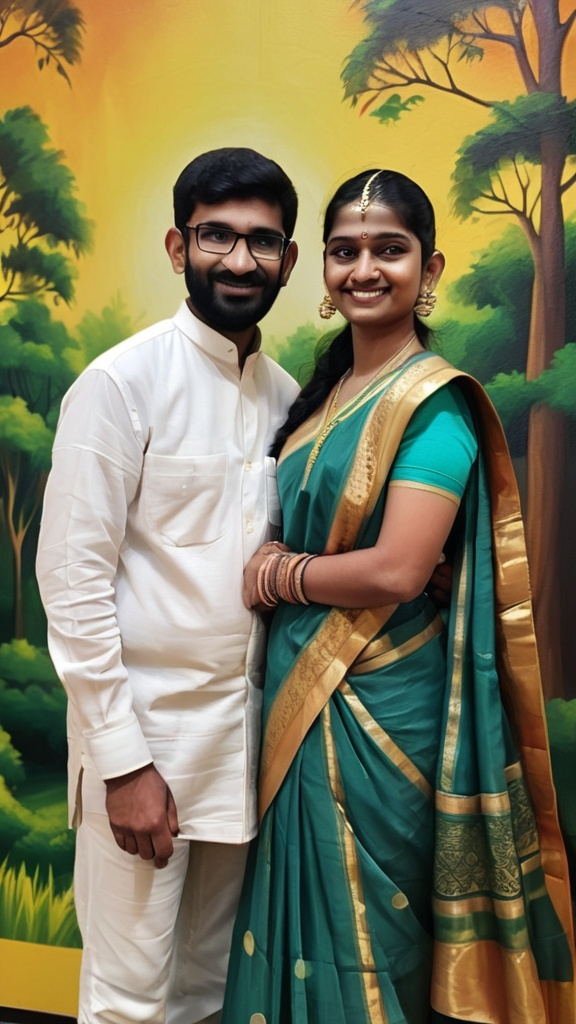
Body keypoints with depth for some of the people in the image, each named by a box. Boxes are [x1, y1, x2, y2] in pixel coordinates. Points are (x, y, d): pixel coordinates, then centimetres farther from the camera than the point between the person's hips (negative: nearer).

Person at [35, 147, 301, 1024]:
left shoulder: (286, 395, 7)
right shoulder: (123, 382, -10)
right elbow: (72, 579, -13)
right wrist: (123, 759, -15)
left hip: (245, 729, 6)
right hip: (145, 726, -5)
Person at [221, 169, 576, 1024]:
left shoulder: (436, 404, -14)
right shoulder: (326, 387, 10)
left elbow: (397, 571, -22)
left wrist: (280, 576, -9)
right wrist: (276, 566, -1)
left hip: (377, 701, -7)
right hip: (299, 688, 7)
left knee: (360, 929, 9)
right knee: (301, 912, 19)